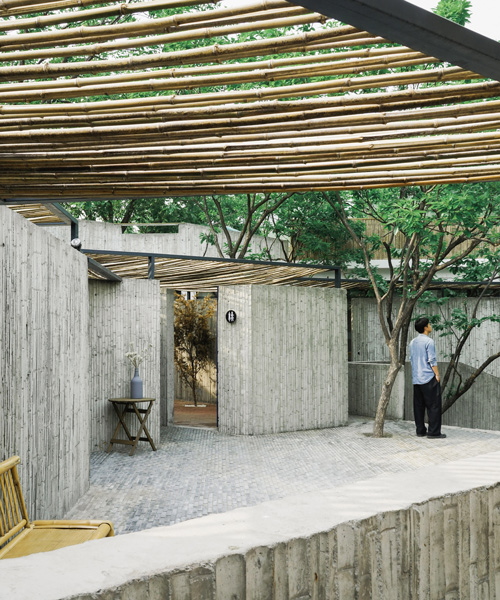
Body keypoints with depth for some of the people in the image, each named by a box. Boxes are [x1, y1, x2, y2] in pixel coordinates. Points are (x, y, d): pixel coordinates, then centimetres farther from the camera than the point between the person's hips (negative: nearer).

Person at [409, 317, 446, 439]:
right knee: (434, 405, -2)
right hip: (429, 378, -7)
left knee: (418, 406, 9)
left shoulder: (412, 342, 12)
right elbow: (432, 360, -13)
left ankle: (420, 431, 11)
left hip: (416, 379, 7)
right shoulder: (428, 341, -10)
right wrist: (437, 375, -7)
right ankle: (433, 432, -3)